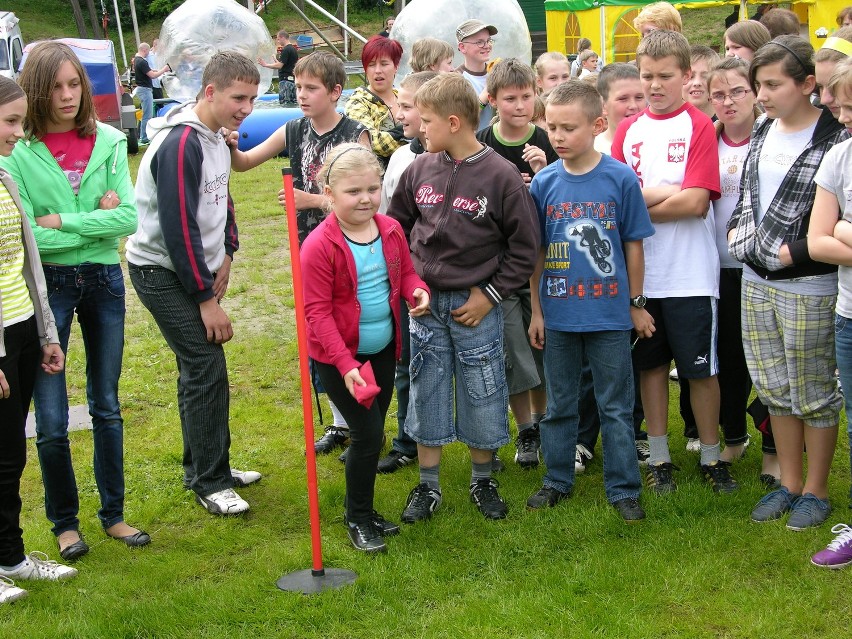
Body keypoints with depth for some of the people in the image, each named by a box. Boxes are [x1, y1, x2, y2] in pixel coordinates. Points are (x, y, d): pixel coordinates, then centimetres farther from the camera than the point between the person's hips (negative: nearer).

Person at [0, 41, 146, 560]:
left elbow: (129, 219, -10)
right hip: (47, 284, -3)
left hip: (104, 279, 3)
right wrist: (95, 221, -13)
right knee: (52, 420, 1)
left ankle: (114, 514, 28)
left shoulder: (108, 142, -2)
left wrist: (62, 221, -16)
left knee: (108, 406, 14)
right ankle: (65, 522, 20)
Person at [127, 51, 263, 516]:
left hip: (192, 268, 9)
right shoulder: (181, 144, -24)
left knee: (199, 368, 13)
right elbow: (178, 229, -25)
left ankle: (204, 468, 24)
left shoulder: (215, 137, 6)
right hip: (161, 272, -9)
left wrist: (225, 254, 7)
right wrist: (206, 299, -21)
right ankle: (210, 483, 1)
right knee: (206, 369, -9)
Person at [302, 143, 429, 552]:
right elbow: (317, 312, -19)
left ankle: (364, 509, 32)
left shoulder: (391, 230, -2)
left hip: (383, 350, 6)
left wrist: (417, 290, -12)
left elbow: (405, 272, 14)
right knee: (367, 434, -7)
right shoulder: (320, 246, -20)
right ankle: (358, 518, 12)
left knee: (372, 434, 15)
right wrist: (346, 365, -25)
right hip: (339, 357, -6)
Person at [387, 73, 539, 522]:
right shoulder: (419, 169, 1)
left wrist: (491, 294, -9)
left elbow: (524, 246, -7)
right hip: (425, 301, 4)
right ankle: (428, 486, 22)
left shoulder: (501, 175, -11)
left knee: (482, 396, 6)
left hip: (476, 304, -3)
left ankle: (482, 481, 26)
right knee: (426, 393, 9)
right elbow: (396, 225, 15)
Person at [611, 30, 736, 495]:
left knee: (701, 368, 4)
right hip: (640, 270, 4)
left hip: (690, 273, -3)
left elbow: (695, 202, -14)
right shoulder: (629, 129, 7)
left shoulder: (699, 126, -4)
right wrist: (667, 193, -14)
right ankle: (659, 456, 23)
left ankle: (711, 456, 19)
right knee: (651, 365, 11)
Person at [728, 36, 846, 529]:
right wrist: (739, 231, 3)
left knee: (814, 392, 6)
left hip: (808, 286, -7)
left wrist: (793, 252, -16)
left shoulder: (834, 139, -14)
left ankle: (816, 490, 20)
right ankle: (790, 484, 29)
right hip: (756, 279, 7)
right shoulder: (762, 130, 8)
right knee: (774, 388, 15)